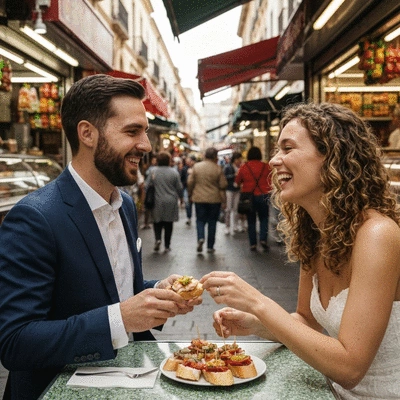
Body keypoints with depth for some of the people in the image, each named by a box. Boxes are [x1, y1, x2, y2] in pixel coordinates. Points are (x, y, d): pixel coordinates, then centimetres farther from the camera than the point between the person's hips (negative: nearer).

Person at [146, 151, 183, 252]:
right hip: (171, 202, 0)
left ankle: (158, 239, -9)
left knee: (157, 222, 13)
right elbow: (179, 187, -1)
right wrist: (181, 197, 16)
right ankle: (167, 245, 11)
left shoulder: (153, 172, -3)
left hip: (157, 202, 0)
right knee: (168, 223, 8)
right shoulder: (174, 172, -5)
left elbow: (146, 186, -2)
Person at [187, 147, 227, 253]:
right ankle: (210, 246, 12)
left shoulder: (196, 166, -3)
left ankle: (200, 238, -14)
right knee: (212, 222, 9)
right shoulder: (218, 168, -9)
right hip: (214, 199, -1)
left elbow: (190, 182, -2)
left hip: (199, 198, 1)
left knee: (200, 220, 12)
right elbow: (223, 185, -8)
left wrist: (190, 193, 13)